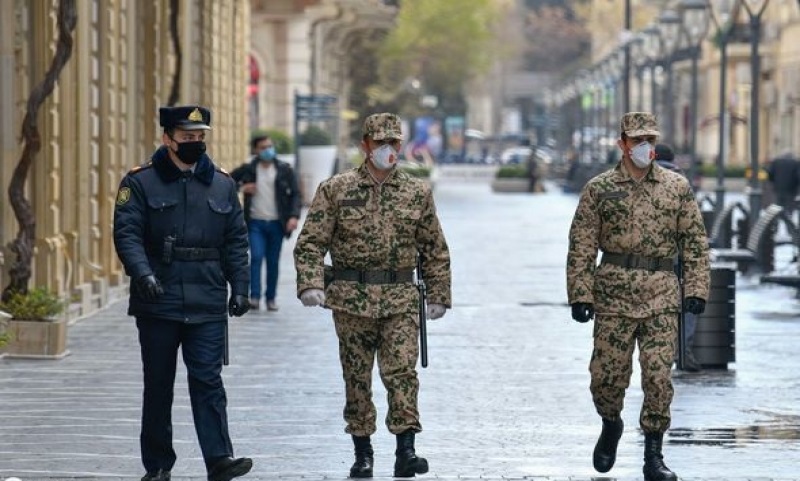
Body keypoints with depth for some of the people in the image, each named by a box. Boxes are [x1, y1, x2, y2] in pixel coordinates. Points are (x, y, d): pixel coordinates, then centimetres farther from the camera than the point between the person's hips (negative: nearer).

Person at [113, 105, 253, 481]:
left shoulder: (222, 184, 11)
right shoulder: (140, 182, 0)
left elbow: (236, 241, 13)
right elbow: (127, 234, -9)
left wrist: (239, 288, 5)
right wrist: (144, 274, -24)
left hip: (208, 305, 2)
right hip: (158, 304, -1)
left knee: (208, 381, -6)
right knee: (158, 386, 7)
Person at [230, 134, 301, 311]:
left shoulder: (285, 170, 2)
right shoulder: (247, 169, 1)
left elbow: (295, 194, 3)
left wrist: (294, 216, -10)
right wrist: (241, 188, -8)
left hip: (276, 223, 1)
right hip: (256, 223, -1)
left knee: (273, 262, 6)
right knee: (256, 257, -13)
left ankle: (271, 298, 16)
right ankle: (255, 297, -12)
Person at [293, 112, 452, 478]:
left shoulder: (418, 193, 7)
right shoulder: (335, 190, 2)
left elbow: (435, 249, 13)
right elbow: (310, 242, -1)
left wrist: (438, 296, 9)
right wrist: (310, 283, -15)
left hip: (401, 300, 0)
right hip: (352, 300, 0)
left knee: (402, 372, -11)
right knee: (357, 379, 6)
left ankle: (405, 451, -13)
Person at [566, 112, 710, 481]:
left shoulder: (678, 187, 6)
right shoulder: (598, 189, 3)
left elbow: (694, 241, 7)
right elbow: (581, 246, 2)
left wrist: (696, 288, -1)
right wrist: (580, 294, -6)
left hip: (661, 296, 0)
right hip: (613, 294, 0)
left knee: (659, 377, -5)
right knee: (607, 375, 1)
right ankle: (611, 425, 32)